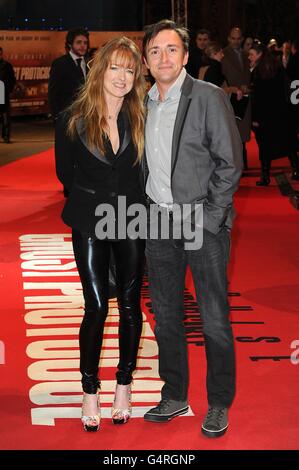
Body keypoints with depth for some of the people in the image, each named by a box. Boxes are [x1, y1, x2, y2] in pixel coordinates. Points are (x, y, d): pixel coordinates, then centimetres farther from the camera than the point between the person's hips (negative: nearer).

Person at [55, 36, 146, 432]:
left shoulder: (139, 120, -1)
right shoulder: (73, 120, -6)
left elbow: (145, 171, 9)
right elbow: (65, 173, 5)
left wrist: (129, 199, 1)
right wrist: (96, 198, 8)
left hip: (131, 221, 2)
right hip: (90, 224, -2)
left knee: (130, 305, 7)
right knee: (97, 306, -5)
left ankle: (124, 384, 22)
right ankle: (90, 391, 9)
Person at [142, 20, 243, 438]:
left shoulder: (209, 98, -8)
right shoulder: (143, 105, 8)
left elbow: (230, 163, -9)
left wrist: (208, 219, -13)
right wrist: (147, 212, 5)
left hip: (203, 224, -5)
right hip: (158, 225, 5)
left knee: (214, 319, 1)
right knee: (166, 315, 13)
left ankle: (219, 404, 15)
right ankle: (174, 395, 27)